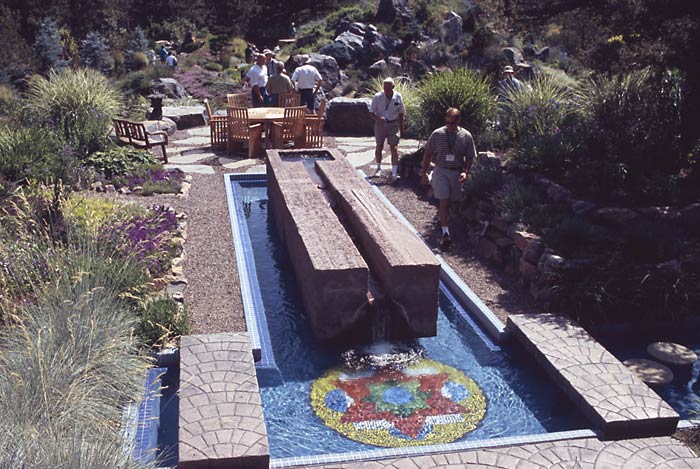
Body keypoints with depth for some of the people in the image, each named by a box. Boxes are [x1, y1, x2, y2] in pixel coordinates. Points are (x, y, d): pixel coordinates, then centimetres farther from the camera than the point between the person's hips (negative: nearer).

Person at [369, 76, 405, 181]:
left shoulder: (398, 97, -6)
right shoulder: (378, 97, -12)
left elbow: (400, 113, 7)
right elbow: (371, 112, -8)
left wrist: (401, 128, 10)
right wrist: (378, 118, -29)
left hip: (393, 124, 0)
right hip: (380, 124, 0)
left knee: (394, 147, -8)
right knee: (379, 147, 9)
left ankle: (394, 173, -7)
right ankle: (378, 168, 32)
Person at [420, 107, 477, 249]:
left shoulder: (466, 136, -1)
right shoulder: (437, 134, -3)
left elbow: (470, 157, 4)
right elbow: (428, 154, 4)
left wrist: (465, 172, -12)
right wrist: (424, 173, 2)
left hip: (457, 172, 2)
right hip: (441, 171, -2)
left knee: (452, 201, 10)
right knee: (444, 201, -11)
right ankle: (445, 233, -12)